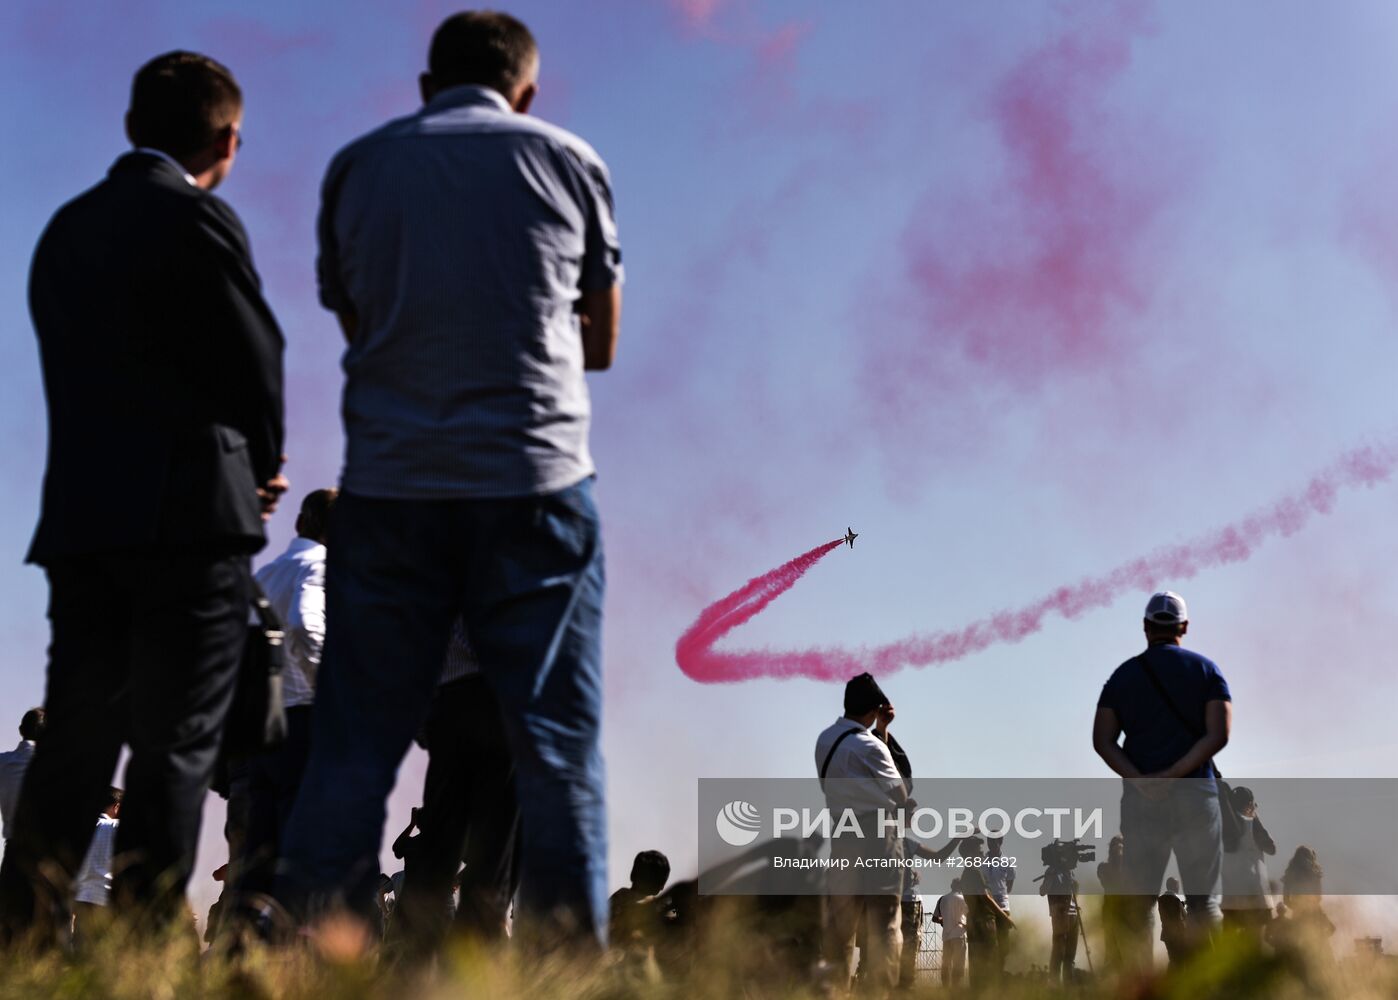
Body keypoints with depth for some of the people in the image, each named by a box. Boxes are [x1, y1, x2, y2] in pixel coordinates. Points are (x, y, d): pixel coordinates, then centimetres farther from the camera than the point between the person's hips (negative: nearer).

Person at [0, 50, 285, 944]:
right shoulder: (198, 220, -7)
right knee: (175, 747, -4)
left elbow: (87, 375, 16)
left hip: (80, 518, 7)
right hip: (190, 518, -6)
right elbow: (257, 361, -7)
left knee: (75, 745, 10)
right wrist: (261, 467, 14)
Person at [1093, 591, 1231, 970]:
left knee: (1138, 903, 2)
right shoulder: (1206, 670, 5)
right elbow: (1218, 735, -7)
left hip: (1139, 797, 1)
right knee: (1203, 900, -2)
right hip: (1195, 793, -1)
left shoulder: (1123, 675, 10)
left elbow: (1102, 740, 0)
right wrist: (1174, 775, -11)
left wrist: (1140, 779, -10)